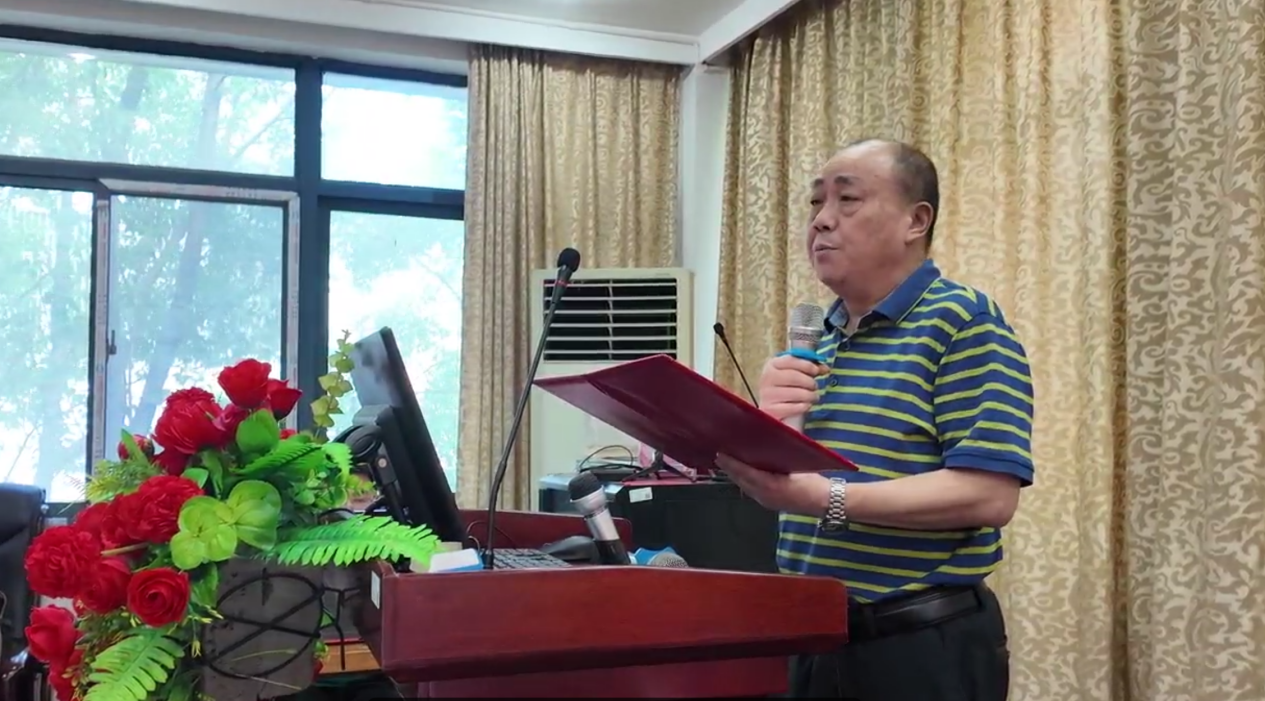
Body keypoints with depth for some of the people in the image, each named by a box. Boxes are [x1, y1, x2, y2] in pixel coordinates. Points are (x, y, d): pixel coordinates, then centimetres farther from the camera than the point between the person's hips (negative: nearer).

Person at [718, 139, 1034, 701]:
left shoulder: (964, 322, -11)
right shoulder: (815, 338, 12)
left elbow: (989, 494, -19)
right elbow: (777, 484, 14)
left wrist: (827, 498, -26)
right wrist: (767, 427, -8)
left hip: (925, 646, -7)